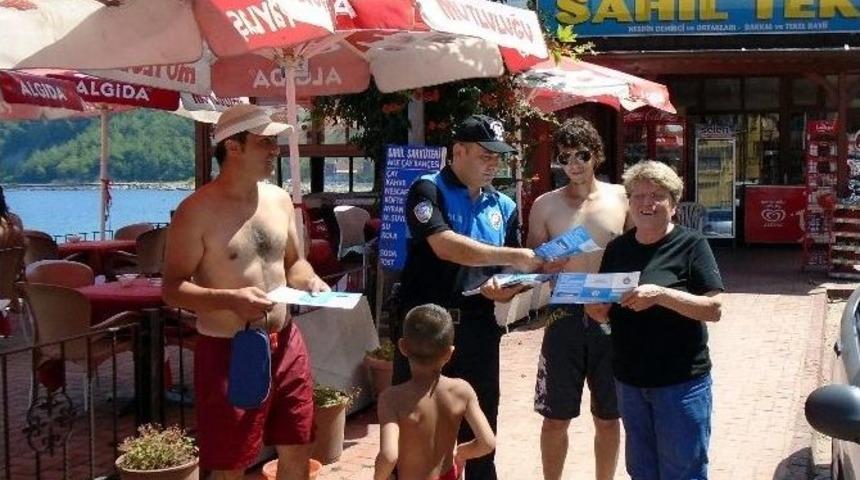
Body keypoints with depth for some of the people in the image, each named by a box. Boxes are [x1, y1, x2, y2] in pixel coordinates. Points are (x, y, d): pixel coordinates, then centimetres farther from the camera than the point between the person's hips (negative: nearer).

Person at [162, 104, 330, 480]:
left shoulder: (279, 199, 7)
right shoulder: (197, 211, -12)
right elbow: (172, 288, -13)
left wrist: (309, 281, -4)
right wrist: (230, 299, -28)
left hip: (285, 345, 6)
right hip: (228, 352, -6)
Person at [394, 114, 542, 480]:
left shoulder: (504, 207, 12)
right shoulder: (428, 191, -5)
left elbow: (512, 271, 13)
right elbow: (445, 245, -21)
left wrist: (505, 286, -12)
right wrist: (513, 256, -25)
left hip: (477, 328, 5)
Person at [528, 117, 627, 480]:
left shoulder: (621, 198, 2)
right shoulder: (545, 205, 3)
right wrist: (548, 264, -14)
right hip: (565, 316, 0)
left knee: (608, 417, 11)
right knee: (555, 418, 5)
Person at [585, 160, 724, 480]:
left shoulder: (690, 244, -8)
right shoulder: (617, 249, 7)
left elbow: (714, 309, -15)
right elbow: (603, 314, 14)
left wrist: (660, 294, -27)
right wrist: (594, 306, -9)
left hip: (680, 381, -5)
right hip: (629, 380, 5)